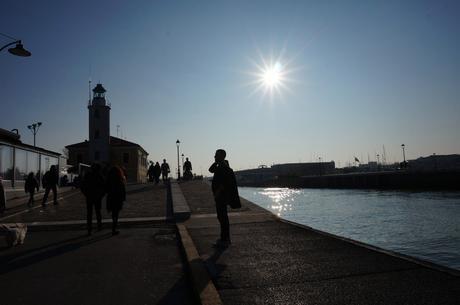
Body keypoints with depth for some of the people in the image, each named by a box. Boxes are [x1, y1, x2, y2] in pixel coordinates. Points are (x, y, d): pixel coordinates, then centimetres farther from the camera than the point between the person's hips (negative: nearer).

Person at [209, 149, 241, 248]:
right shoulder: (220, 166, 14)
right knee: (223, 217, 15)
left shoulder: (224, 167, -17)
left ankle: (224, 241, 0)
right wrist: (216, 162, 12)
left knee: (222, 217, -6)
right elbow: (211, 170, 24)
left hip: (222, 195, -10)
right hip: (221, 196, 10)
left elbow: (224, 183, -23)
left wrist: (217, 193, -20)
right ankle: (226, 239, 24)